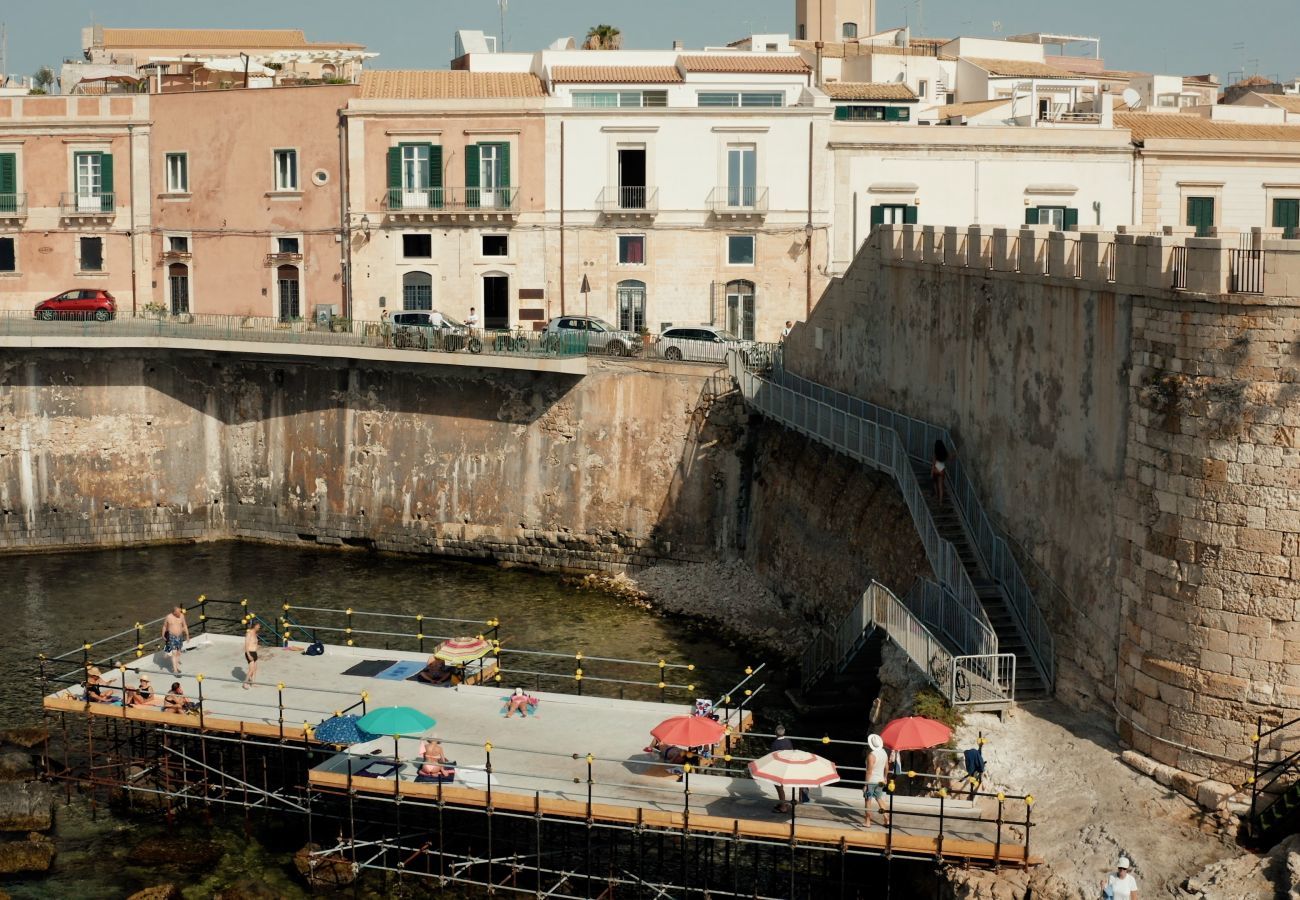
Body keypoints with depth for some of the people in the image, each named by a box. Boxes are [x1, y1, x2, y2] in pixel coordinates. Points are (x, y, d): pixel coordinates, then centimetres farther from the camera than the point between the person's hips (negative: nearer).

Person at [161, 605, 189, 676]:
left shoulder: (181, 616, -2)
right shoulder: (169, 617, -12)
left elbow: (184, 625, 10)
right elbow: (164, 626, 1)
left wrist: (187, 635, 9)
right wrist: (163, 636, 6)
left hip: (180, 636, 4)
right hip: (172, 637, -4)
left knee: (178, 653, 14)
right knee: (174, 653, -9)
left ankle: (177, 666, 30)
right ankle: (175, 670, -9)